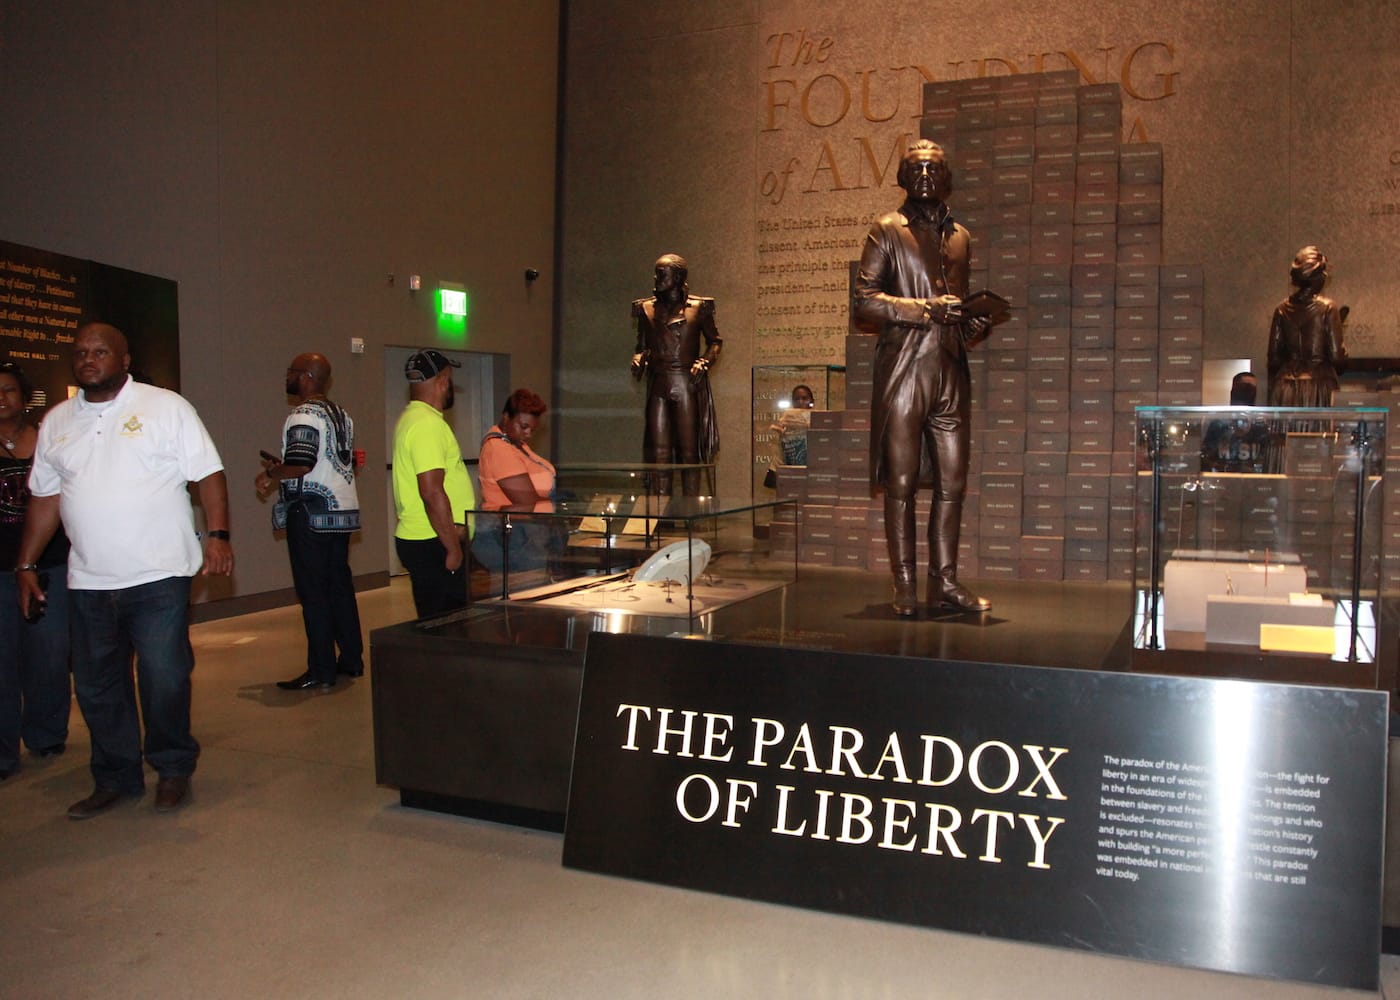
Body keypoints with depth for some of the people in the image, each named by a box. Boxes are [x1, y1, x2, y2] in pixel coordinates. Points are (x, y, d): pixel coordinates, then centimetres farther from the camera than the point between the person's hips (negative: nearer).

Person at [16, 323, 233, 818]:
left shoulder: (166, 407, 0)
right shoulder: (56, 422, 13)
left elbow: (208, 475, -4)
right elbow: (44, 498, 17)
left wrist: (217, 533, -16)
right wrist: (26, 564, 14)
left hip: (159, 577, -4)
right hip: (88, 582, 5)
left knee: (164, 679, -1)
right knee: (96, 685, 10)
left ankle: (173, 769, 18)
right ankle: (115, 778, 25)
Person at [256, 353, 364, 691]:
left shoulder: (303, 416, -14)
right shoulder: (340, 415, 15)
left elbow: (300, 466, -24)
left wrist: (270, 476, -5)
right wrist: (282, 468, 20)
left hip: (311, 514, -9)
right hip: (341, 510, 9)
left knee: (313, 593, -4)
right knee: (340, 586, 13)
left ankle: (321, 671, -1)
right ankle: (352, 659, 19)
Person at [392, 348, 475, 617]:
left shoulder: (412, 418, 17)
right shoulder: (428, 424, -17)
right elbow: (432, 492, -24)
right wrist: (454, 548, -19)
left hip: (418, 540, 10)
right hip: (433, 545, -10)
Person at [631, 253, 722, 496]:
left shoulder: (697, 307, 2)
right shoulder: (646, 308, 11)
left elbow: (715, 341, 9)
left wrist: (704, 362, -8)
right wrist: (638, 359, -3)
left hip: (688, 385, -3)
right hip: (658, 385, 3)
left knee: (689, 450, -1)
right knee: (659, 451, 0)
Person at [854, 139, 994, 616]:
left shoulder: (960, 236, 20)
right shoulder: (886, 231, 4)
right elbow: (864, 298, -6)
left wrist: (974, 321, 6)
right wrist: (926, 309, -14)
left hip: (951, 370, 5)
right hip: (903, 368, -5)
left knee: (953, 482, 4)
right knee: (901, 483, -2)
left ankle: (945, 580, 12)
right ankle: (905, 586, 4)